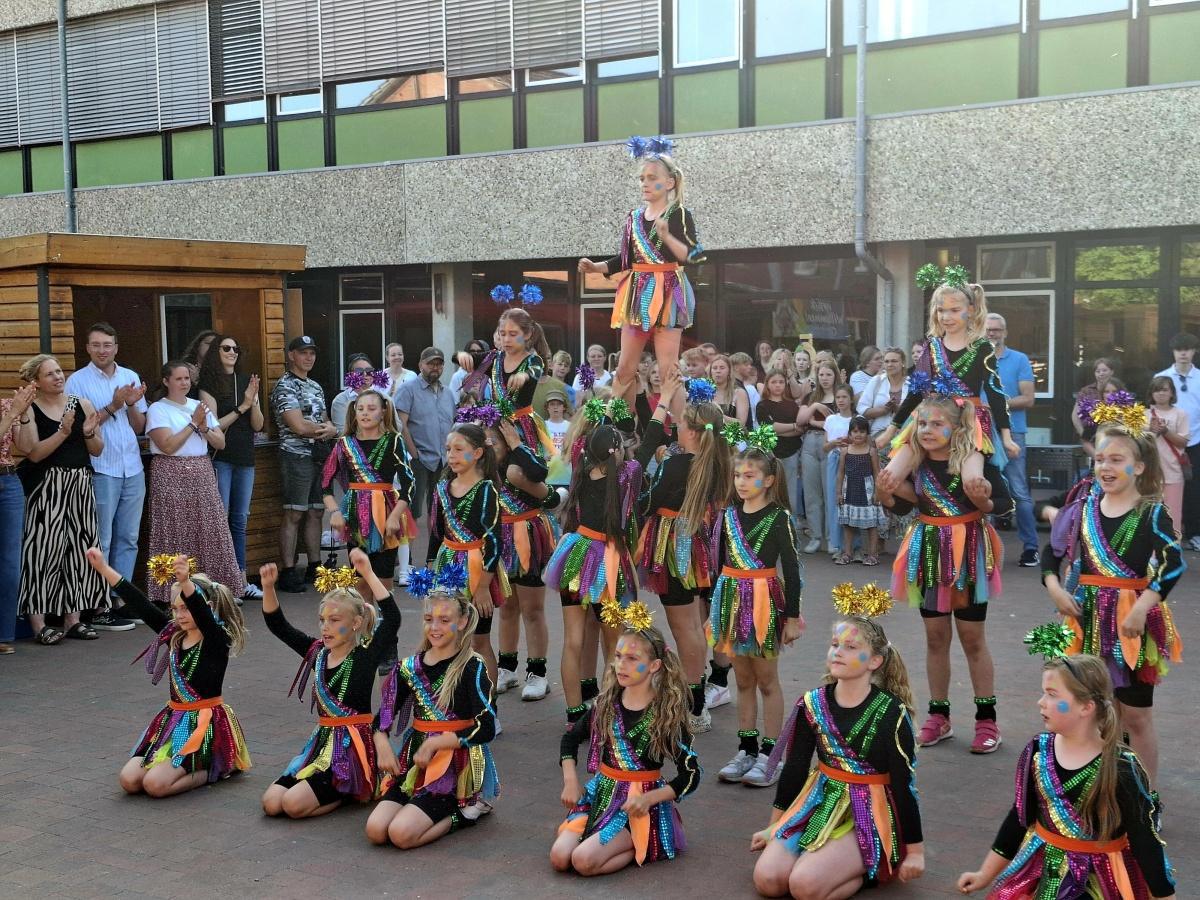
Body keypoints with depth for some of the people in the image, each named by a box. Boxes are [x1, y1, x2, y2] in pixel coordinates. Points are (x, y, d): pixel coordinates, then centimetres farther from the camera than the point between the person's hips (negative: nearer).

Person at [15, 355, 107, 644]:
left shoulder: (82, 404, 8)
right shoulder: (29, 411, -3)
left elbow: (97, 451, 11)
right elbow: (34, 453, -12)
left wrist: (89, 433, -9)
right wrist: (63, 432, -20)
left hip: (80, 484, 5)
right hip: (46, 486, -5)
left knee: (79, 548, 6)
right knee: (43, 548, -7)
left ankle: (73, 619, 14)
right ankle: (38, 623, -3)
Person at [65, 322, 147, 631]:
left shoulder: (130, 377, 11)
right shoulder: (78, 381, -3)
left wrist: (132, 405, -6)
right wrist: (112, 406, -13)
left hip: (132, 469, 5)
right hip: (100, 471, -5)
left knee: (128, 539, 9)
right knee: (101, 542, -3)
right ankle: (98, 609, 3)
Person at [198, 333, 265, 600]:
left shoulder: (247, 382, 10)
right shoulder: (208, 385, -2)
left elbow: (258, 426, 7)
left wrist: (252, 401, -10)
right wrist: (242, 407, -13)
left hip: (245, 458, 5)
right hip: (220, 459, -5)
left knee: (240, 520, 9)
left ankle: (241, 581, 13)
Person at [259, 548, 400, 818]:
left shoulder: (365, 654, -8)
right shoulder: (318, 652, 8)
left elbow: (392, 619, -25)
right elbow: (278, 625, 10)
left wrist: (368, 574, -29)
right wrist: (268, 587, -7)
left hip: (352, 746, -7)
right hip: (321, 742, 7)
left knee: (293, 804, -20)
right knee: (271, 803, -6)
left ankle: (353, 792, 4)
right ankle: (334, 789, 13)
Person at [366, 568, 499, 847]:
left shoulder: (472, 668, -8)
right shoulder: (410, 667, 7)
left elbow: (486, 729, -14)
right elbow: (384, 716, 15)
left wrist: (433, 744, -16)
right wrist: (382, 743, -6)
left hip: (455, 768, -5)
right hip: (415, 765, 6)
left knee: (401, 834, -23)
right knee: (375, 830, -14)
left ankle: (464, 812, 1)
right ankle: (431, 810, 10)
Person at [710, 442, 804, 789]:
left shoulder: (778, 518, -8)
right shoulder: (729, 515, 7)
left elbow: (791, 569, -8)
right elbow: (720, 564, 12)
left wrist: (792, 616, -10)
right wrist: (714, 611, 14)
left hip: (764, 603, -5)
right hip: (732, 601, 5)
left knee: (766, 680, 3)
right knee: (743, 680, 12)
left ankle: (768, 755, 10)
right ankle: (746, 750, 20)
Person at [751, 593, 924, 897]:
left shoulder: (891, 713, -16)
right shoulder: (813, 704, -3)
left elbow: (904, 784, -10)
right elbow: (794, 768, 7)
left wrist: (915, 851, -5)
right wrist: (773, 827, 15)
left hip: (870, 815, -5)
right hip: (820, 804, 5)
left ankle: (872, 868, 4)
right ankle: (846, 861, 10)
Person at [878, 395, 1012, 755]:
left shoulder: (975, 461, -16)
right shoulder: (916, 463, -4)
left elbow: (1006, 504, -16)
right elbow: (904, 505, 9)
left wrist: (984, 503, -35)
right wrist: (885, 496, -11)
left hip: (968, 553, -4)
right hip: (930, 555, 4)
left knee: (972, 638, 5)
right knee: (935, 636, 12)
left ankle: (987, 719, 17)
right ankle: (939, 715, 24)